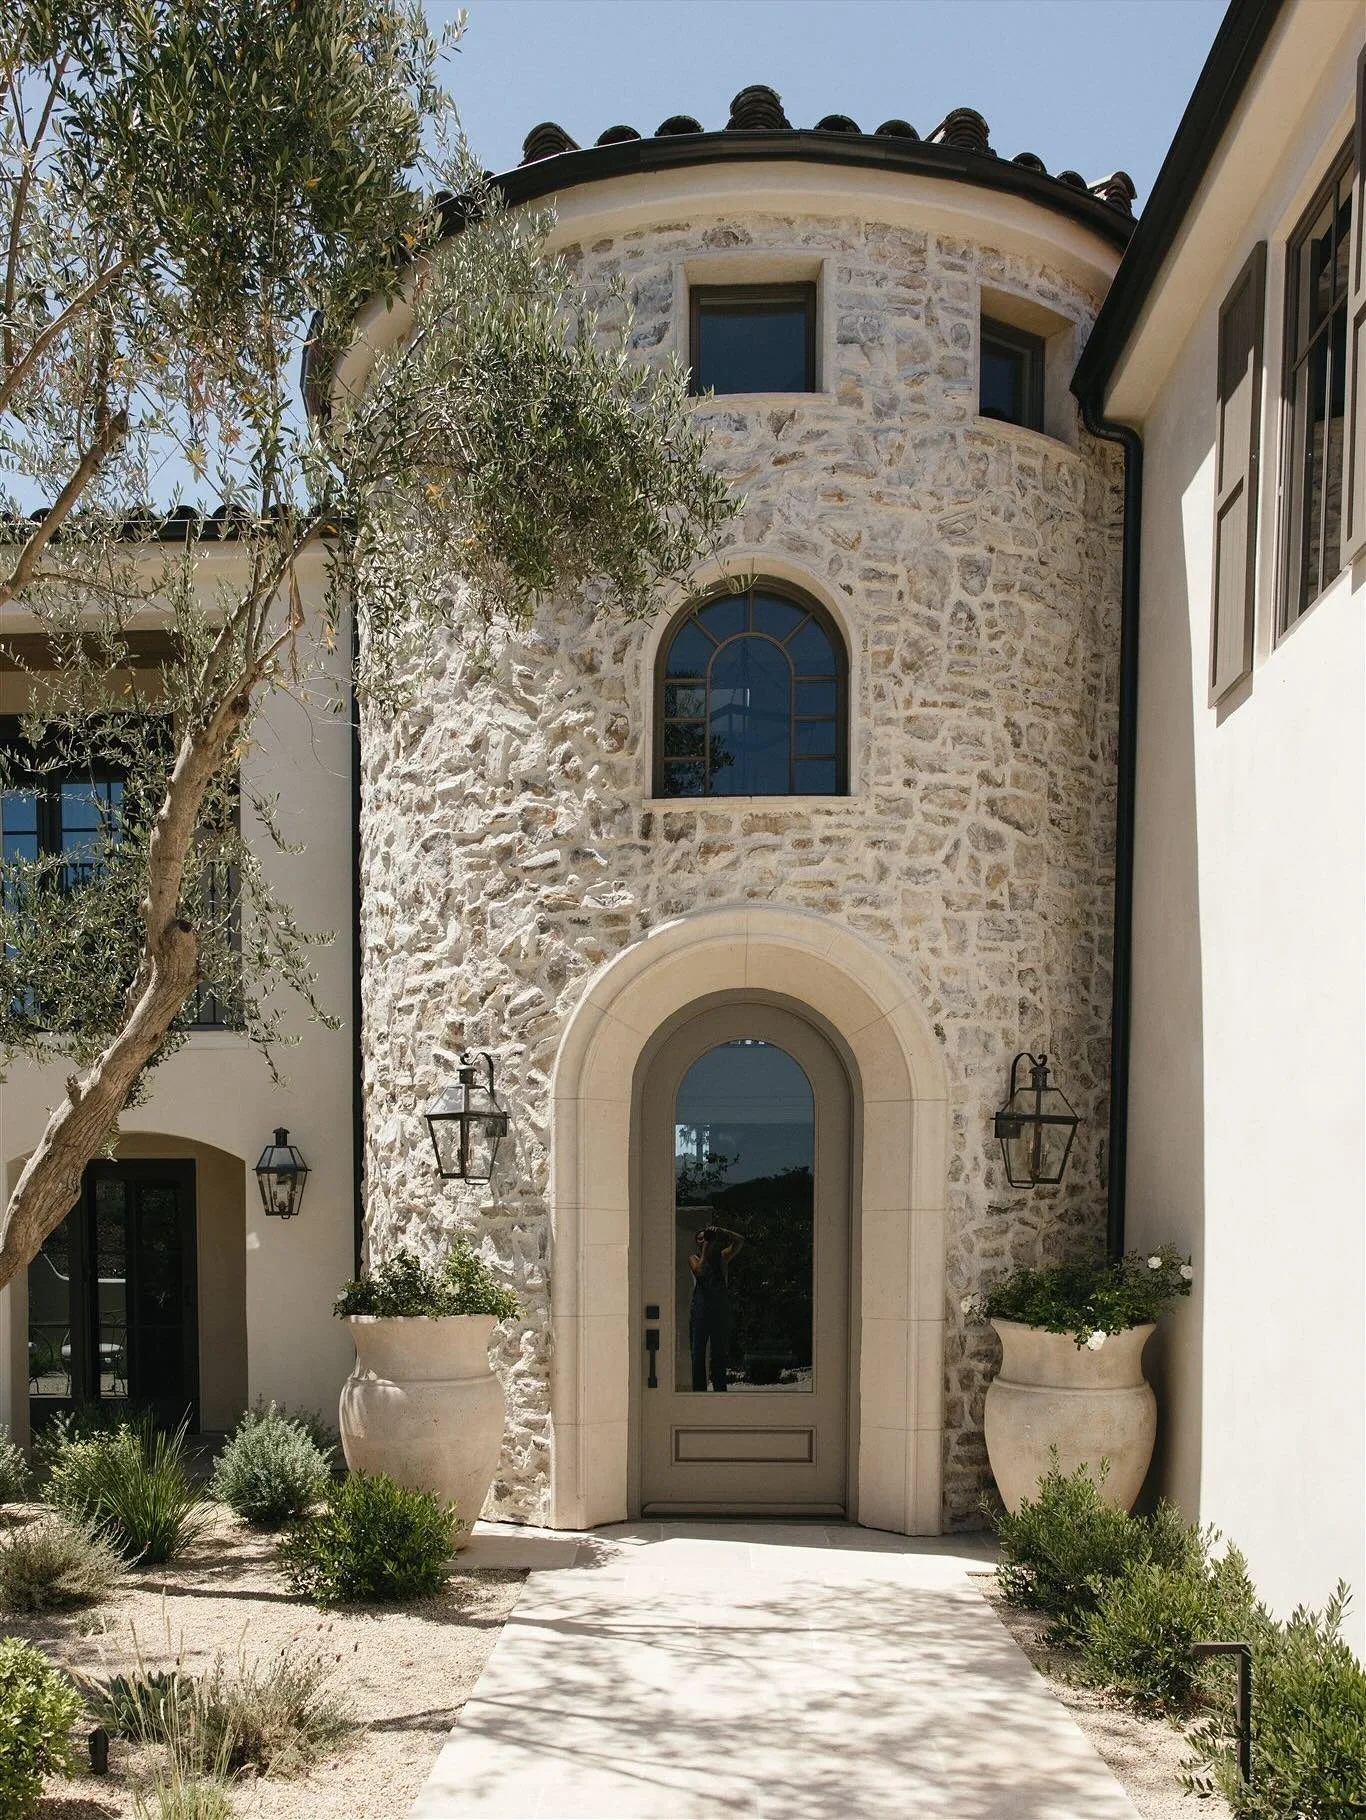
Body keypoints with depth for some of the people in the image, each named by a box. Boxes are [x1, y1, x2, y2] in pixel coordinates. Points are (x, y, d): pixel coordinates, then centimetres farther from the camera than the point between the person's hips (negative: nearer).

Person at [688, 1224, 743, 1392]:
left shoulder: (721, 1257, 13)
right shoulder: (694, 1258, 10)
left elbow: (739, 1241, 2)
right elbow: (699, 1271, -11)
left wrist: (721, 1232, -5)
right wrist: (705, 1251, -5)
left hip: (720, 1309, 1)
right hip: (700, 1308, -1)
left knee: (719, 1353, 2)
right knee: (698, 1353, -3)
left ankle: (719, 1389, 4)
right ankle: (699, 1389, -1)